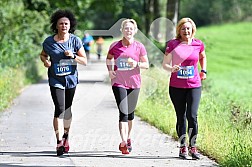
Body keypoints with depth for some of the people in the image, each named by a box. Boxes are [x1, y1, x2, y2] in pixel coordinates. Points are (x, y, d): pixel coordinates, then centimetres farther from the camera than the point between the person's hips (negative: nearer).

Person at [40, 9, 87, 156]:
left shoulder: (75, 40, -4)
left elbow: (85, 61, -1)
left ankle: (66, 137, 32)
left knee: (67, 110, 12)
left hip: (71, 79, 2)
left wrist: (74, 56, -19)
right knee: (59, 108, -15)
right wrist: (45, 61, -8)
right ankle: (59, 140, -14)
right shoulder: (49, 42, -4)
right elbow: (43, 55, 15)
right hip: (55, 80, -2)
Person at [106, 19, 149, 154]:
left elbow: (146, 64, 4)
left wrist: (137, 64, -16)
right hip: (118, 83, -2)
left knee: (130, 113, 14)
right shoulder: (115, 46, -3)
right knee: (123, 112, -13)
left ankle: (128, 138, 35)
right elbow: (109, 58, 16)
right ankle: (123, 143, -17)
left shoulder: (139, 47, -2)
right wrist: (110, 70, -1)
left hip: (134, 83, 2)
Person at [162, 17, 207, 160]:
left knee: (192, 116, -11)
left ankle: (193, 147, 2)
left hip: (194, 86, 0)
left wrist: (203, 71, 11)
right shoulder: (173, 44, -3)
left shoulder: (198, 44, 2)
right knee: (181, 117, 7)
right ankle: (183, 147, 19)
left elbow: (203, 57, 24)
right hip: (176, 87, 0)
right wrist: (171, 69, -21)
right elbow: (165, 64, -1)